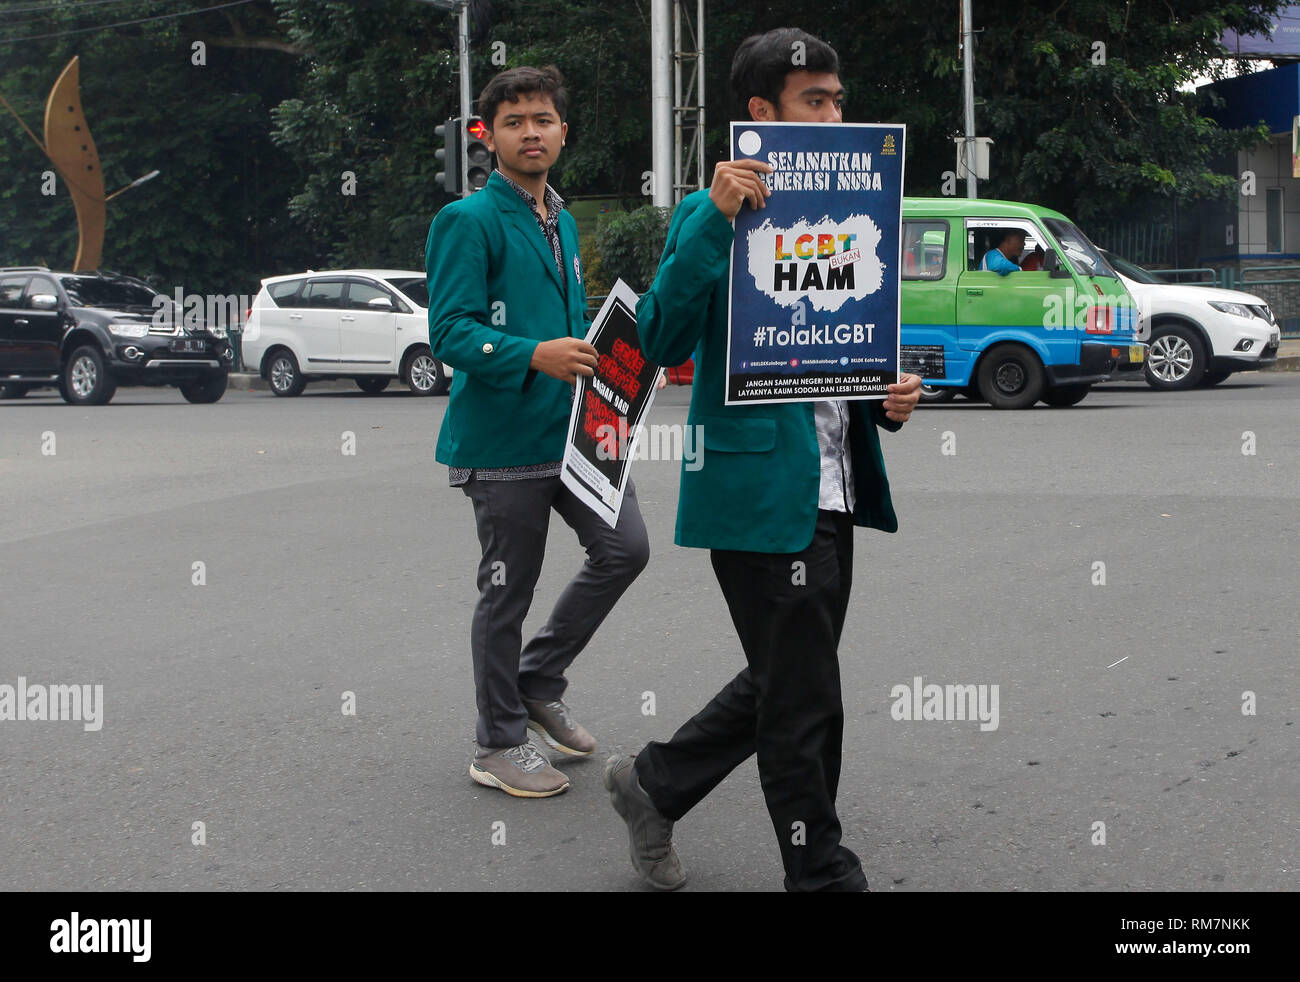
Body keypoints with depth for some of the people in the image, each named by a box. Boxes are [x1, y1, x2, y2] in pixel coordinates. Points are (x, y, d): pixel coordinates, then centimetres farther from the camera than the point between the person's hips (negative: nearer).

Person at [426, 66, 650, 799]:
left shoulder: (563, 223, 16)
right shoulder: (468, 222, -9)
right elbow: (450, 332, -18)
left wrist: (605, 349, 8)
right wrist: (534, 356, -31)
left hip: (574, 429, 8)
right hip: (504, 441, -7)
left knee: (625, 548, 5)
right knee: (508, 591, 2)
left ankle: (540, 681, 25)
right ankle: (499, 744, 18)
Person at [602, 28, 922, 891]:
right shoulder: (713, 216, -8)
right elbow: (661, 342, -19)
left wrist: (890, 398, 0)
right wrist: (714, 219, -27)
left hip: (834, 490, 8)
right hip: (761, 490, -8)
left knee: (783, 688, 19)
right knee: (803, 704, 2)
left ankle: (655, 783, 37)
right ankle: (824, 872, 19)